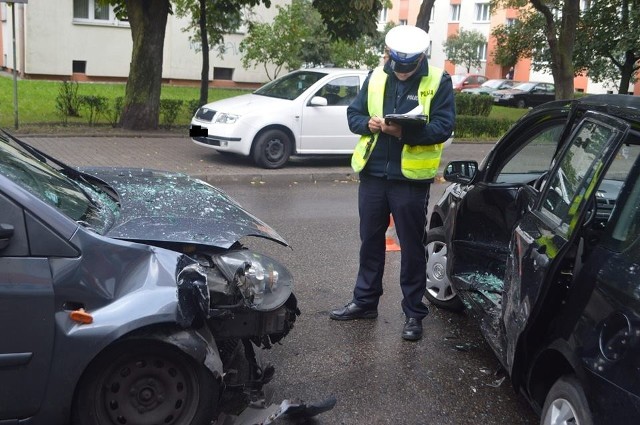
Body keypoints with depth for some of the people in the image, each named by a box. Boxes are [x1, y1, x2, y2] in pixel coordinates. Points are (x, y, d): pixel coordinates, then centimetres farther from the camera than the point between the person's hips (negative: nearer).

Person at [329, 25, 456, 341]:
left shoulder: (439, 81, -6)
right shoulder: (376, 76, 6)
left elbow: (443, 127, -13)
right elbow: (353, 114, 9)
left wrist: (406, 131, -27)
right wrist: (368, 123, -14)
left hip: (411, 178, -4)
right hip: (372, 174, 4)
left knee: (412, 246, 5)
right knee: (370, 241, 15)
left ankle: (414, 313, 16)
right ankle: (365, 301, 29)